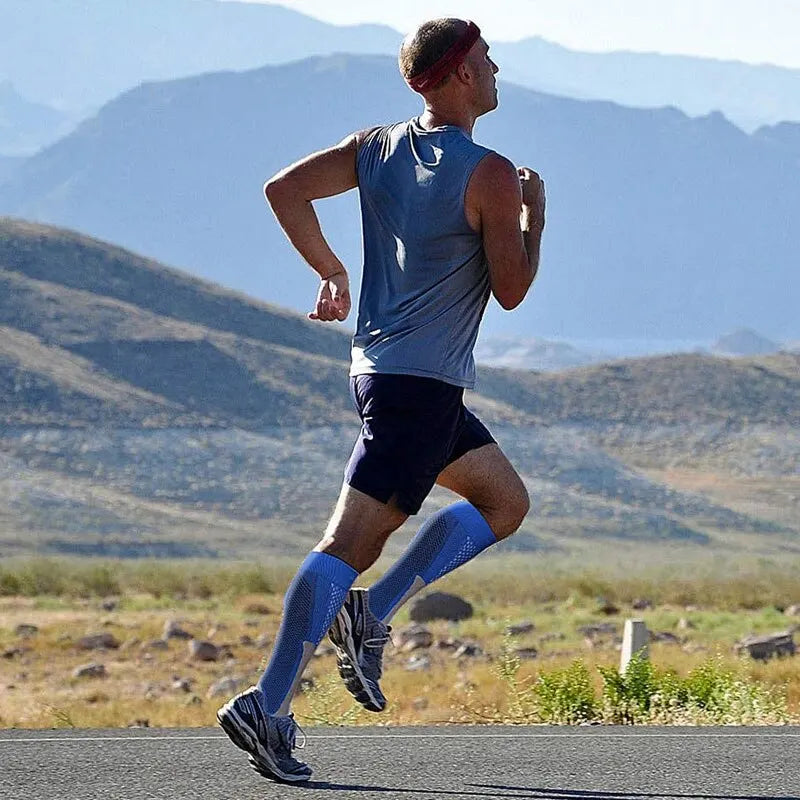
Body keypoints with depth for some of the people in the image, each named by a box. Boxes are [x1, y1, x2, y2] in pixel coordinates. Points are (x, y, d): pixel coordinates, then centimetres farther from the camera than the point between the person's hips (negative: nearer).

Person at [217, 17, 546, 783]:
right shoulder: (489, 175, -12)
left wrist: (330, 271, 14)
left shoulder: (377, 147, 8)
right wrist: (534, 214, 6)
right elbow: (511, 291, -8)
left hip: (379, 368, 9)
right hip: (423, 382, -9)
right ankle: (267, 706, -16)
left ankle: (371, 612, 8)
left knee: (506, 502, 20)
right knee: (351, 540, -11)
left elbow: (284, 188, 4)